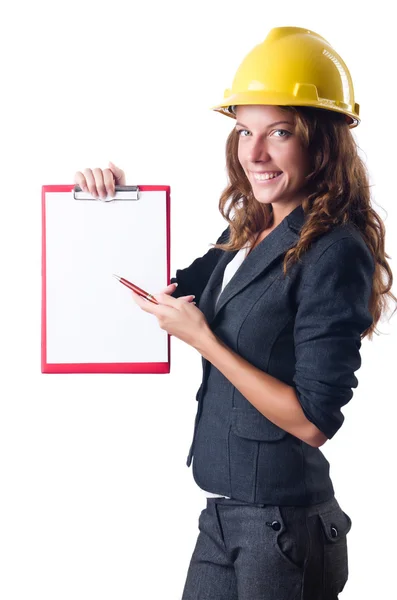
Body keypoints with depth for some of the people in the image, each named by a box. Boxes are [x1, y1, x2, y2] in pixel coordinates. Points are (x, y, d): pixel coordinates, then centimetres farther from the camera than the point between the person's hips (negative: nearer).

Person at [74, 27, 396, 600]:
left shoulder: (335, 253, -17)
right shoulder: (246, 237, 5)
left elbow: (313, 421, -20)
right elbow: (169, 288, 19)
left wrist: (201, 338, -18)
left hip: (282, 520, -7)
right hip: (223, 511, 7)